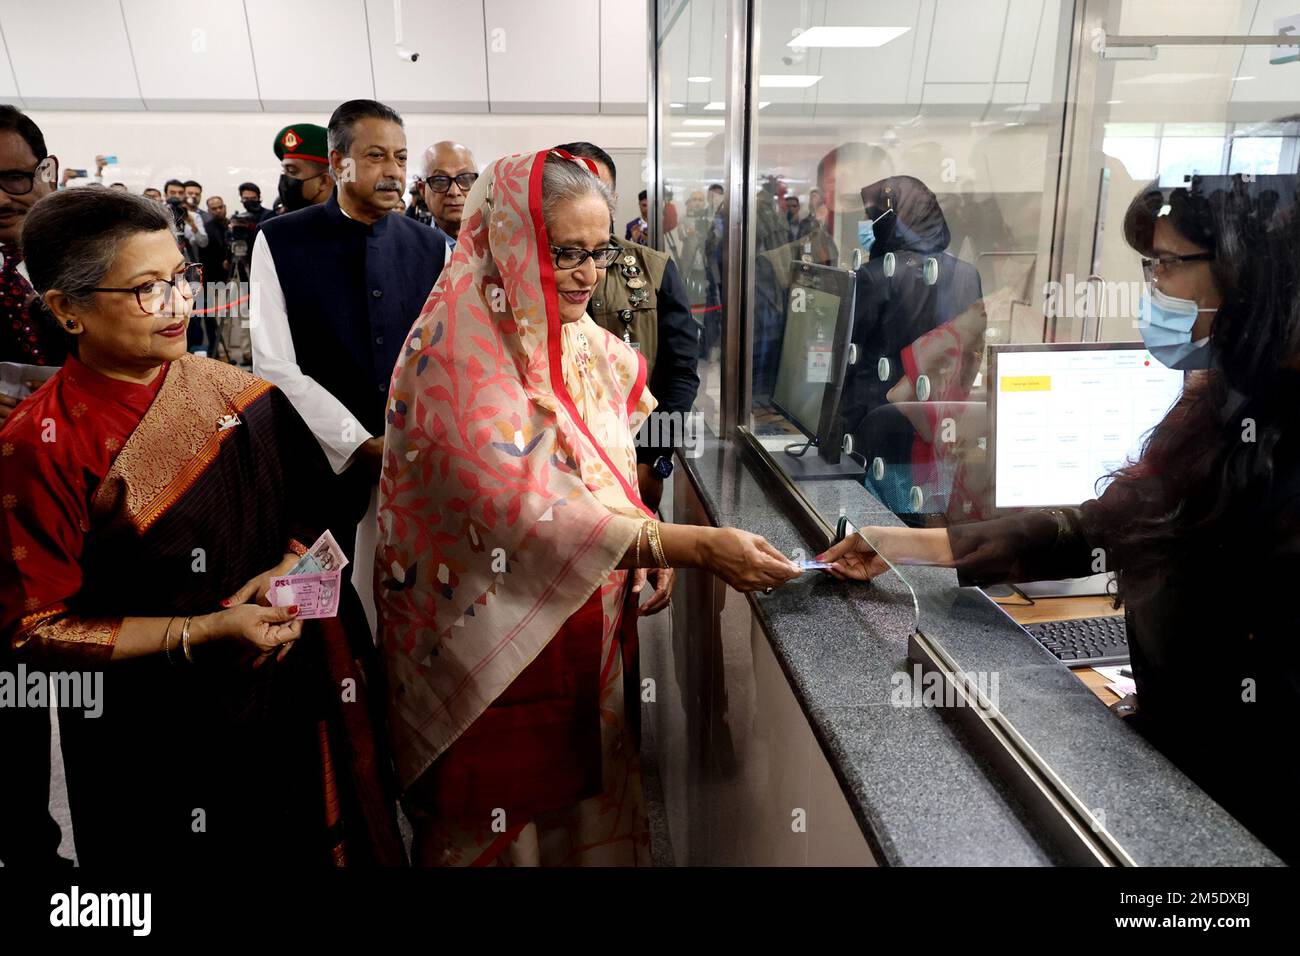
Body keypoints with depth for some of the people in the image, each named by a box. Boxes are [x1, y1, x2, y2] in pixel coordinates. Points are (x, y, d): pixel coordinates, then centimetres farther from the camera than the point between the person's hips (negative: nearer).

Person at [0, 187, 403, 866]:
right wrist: (204, 632, -21)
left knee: (300, 844, 21)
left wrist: (290, 567, -13)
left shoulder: (237, 395, -4)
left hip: (288, 702, 4)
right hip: (153, 745, -3)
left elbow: (313, 504, 7)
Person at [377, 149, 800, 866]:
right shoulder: (457, 350, -20)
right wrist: (691, 547, -33)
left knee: (582, 800, 20)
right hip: (490, 644, -6)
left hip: (586, 635, 7)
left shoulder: (587, 345, 4)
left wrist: (648, 552, -5)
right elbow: (520, 507, -30)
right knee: (497, 826, 13)